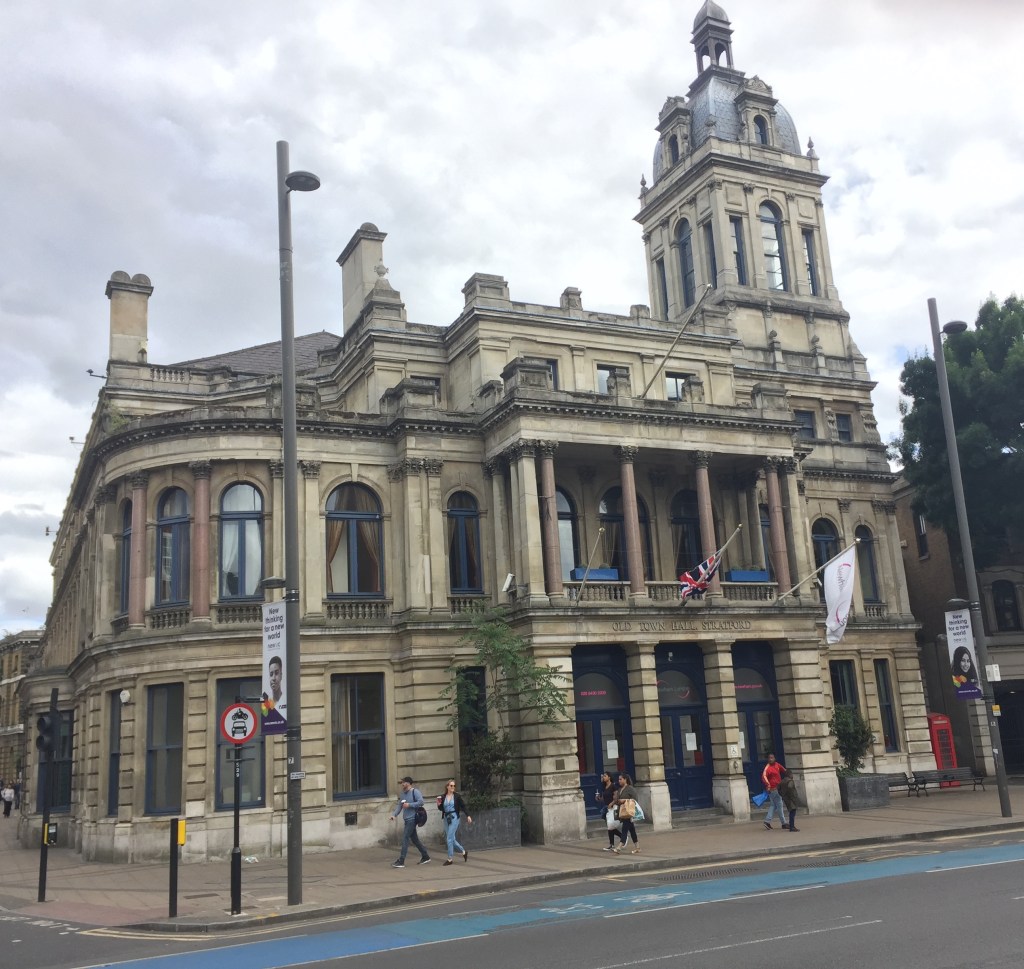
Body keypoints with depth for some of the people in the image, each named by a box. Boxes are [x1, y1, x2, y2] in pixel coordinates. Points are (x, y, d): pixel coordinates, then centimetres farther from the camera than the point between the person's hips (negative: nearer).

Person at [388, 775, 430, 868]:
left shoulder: (415, 792, -8)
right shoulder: (402, 794, 15)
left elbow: (421, 802, -17)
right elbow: (399, 806, 15)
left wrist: (409, 805, -18)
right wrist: (394, 815, 0)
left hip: (412, 818, -8)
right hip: (407, 819, 9)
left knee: (405, 838, -11)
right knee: (414, 838, 13)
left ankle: (401, 861, -10)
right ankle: (425, 857, 24)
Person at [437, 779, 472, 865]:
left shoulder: (457, 795, -5)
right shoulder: (443, 797, 5)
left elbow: (463, 806, -2)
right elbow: (441, 809, 12)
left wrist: (468, 815, -9)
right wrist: (439, 805, -9)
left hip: (454, 817, -5)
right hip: (446, 818, 5)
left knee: (450, 838, -8)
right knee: (452, 839, 8)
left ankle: (450, 859, 2)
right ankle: (464, 852, 28)